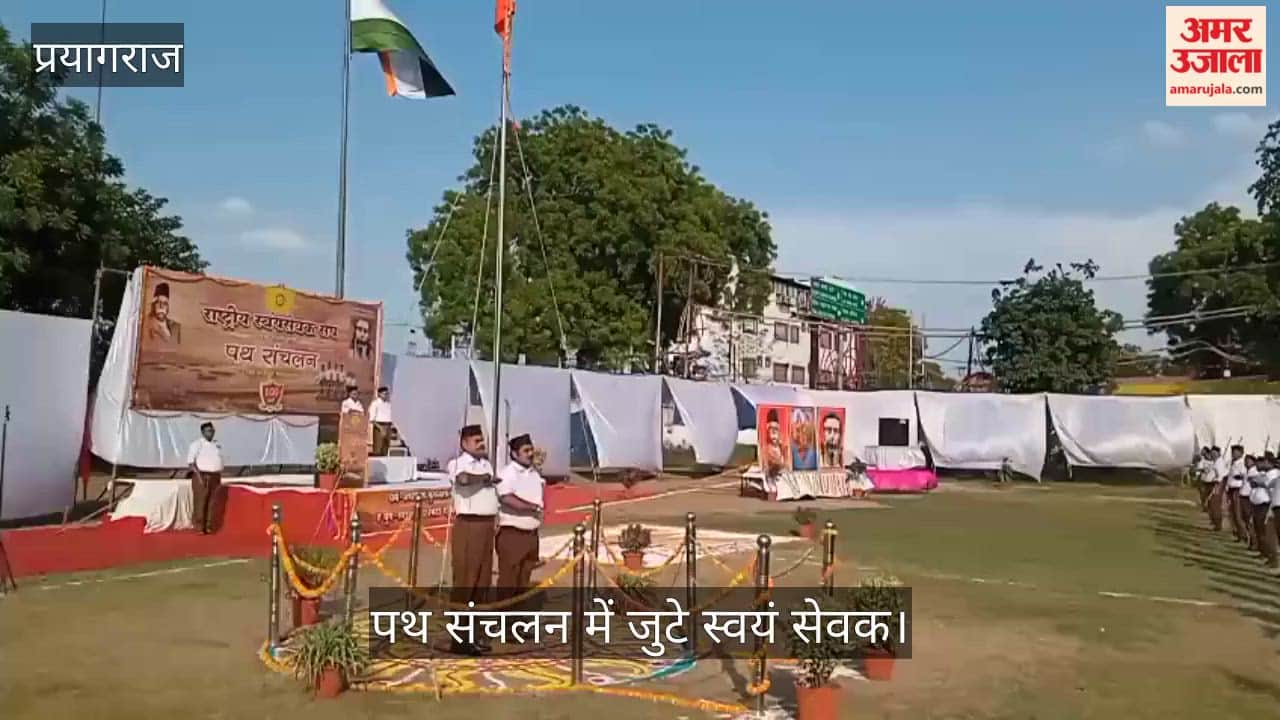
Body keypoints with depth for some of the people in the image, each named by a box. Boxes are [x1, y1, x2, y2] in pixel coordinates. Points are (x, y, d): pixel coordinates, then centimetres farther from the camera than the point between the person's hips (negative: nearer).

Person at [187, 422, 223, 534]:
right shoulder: (196, 445, -2)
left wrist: (219, 477, 11)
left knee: (212, 503, 4)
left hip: (215, 477, 6)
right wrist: (199, 475, -18)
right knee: (200, 503, -6)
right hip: (202, 476, -5)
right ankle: (199, 527, -3)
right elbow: (190, 462, -9)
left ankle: (209, 527, 9)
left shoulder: (216, 446, 16)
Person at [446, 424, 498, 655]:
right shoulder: (458, 463, -5)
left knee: (483, 581, 10)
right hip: (468, 525, -8)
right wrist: (484, 478, -11)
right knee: (465, 580, -6)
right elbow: (463, 479, -28)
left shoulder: (486, 464, 18)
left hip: (487, 524, 8)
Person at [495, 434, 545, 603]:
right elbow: (506, 498, -25)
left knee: (524, 578, 13)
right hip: (512, 533, -8)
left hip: (531, 533, 8)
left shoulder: (535, 473, 15)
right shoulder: (508, 473, -10)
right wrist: (531, 507, -21)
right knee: (508, 579, -4)